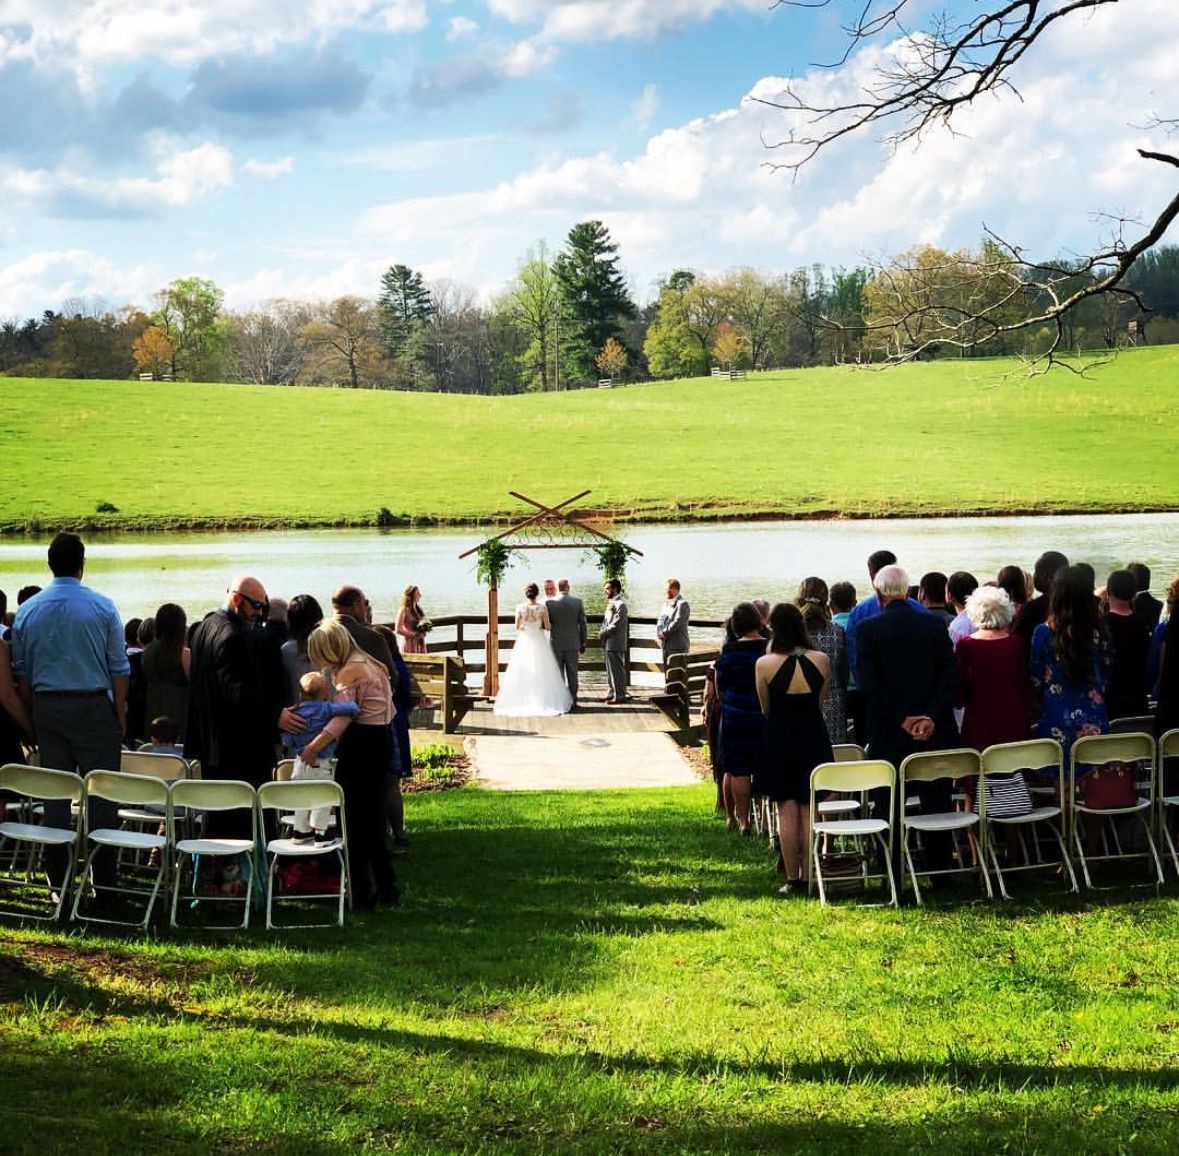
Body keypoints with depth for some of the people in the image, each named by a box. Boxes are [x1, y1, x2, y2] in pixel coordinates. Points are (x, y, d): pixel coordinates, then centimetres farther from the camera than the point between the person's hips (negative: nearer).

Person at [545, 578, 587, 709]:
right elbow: (582, 624, 1)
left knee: (558, 674, 4)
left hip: (556, 643, -1)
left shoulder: (549, 602, -7)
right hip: (573, 644, 1)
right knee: (572, 674, 6)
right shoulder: (578, 602, -2)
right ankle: (573, 702, 7)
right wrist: (583, 643, 9)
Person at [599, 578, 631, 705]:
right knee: (610, 670, 15)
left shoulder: (620, 604, -15)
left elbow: (616, 625, -19)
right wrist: (602, 632, 2)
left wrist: (603, 633, -11)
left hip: (616, 643, -10)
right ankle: (613, 692, 23)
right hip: (609, 643, 10)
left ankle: (620, 695, -1)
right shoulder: (611, 603, 16)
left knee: (617, 670, -5)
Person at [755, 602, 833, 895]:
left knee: (787, 812, 4)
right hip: (814, 739, 2)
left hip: (779, 741, -2)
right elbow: (820, 704, 5)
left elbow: (766, 709, 1)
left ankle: (792, 879, 6)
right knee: (809, 811, 8)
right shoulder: (821, 661, -6)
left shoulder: (765, 664, -12)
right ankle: (807, 878, 11)